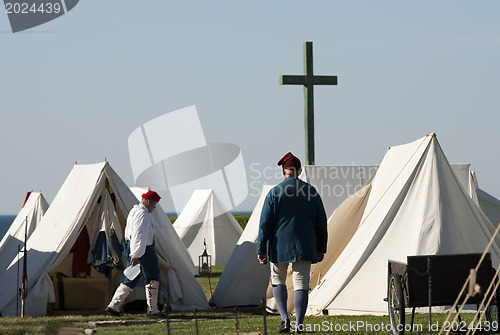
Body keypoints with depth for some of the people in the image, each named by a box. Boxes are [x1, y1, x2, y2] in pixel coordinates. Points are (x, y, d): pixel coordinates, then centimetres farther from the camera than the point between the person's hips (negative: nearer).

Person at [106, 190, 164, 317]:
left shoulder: (134, 211, 18)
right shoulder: (143, 214, -17)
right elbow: (139, 236, -24)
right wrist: (136, 255, -28)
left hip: (130, 247, 10)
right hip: (142, 250, -10)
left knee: (131, 279, 12)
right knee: (152, 278, 0)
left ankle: (114, 306, 6)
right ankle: (152, 310, 4)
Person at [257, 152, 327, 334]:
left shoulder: (275, 193, -6)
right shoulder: (311, 191, 3)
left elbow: (265, 223, -7)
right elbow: (321, 222, 8)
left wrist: (261, 249, -3)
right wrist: (321, 248, 16)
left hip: (280, 245, -2)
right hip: (304, 247, 2)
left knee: (278, 281, 15)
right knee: (301, 283, 3)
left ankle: (284, 318, -1)